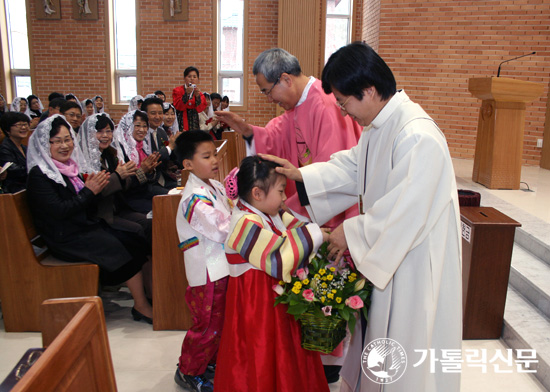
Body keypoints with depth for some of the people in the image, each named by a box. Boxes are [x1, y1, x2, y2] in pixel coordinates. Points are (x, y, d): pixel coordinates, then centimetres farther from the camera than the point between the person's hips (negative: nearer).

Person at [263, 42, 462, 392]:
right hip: (388, 248, 9)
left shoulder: (418, 138, -30)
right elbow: (351, 167, 13)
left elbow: (406, 212, -29)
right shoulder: (379, 126, 1)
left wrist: (353, 232, -18)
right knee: (379, 326, 25)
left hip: (417, 256, -9)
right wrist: (301, 174, 7)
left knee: (407, 337, 10)